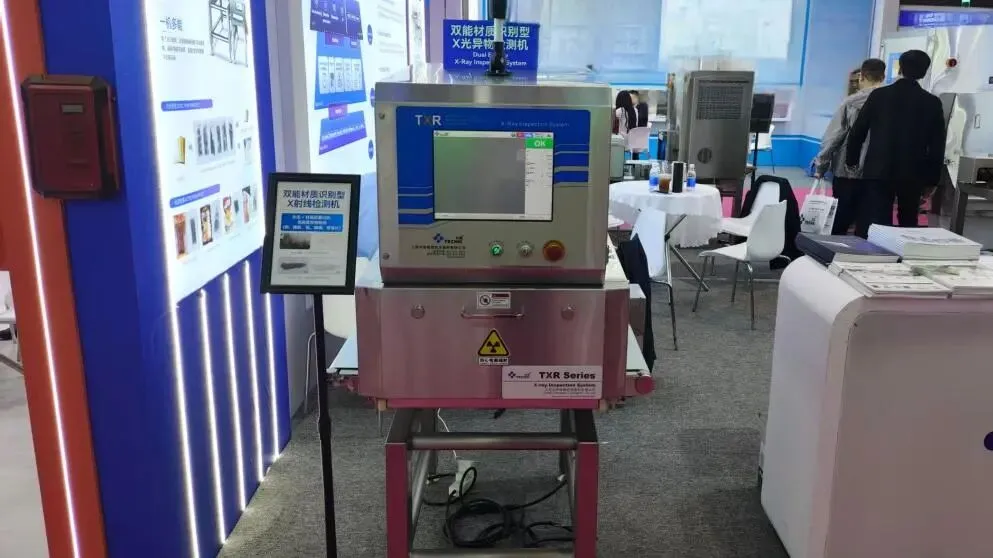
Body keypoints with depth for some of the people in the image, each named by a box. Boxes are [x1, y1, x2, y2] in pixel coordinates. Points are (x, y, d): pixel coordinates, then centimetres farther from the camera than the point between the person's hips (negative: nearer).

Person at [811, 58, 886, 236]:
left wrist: (821, 167, 2)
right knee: (867, 223, 6)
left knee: (839, 222, 10)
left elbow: (833, 137, -6)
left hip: (846, 170, -1)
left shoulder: (851, 102, -6)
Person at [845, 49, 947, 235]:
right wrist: (932, 179, 8)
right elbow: (937, 145, 1)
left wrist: (852, 160, 15)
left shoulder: (879, 95, -2)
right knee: (909, 226, 15)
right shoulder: (933, 103, 0)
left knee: (877, 224, -1)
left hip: (879, 171, -1)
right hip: (913, 174, 1)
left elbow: (857, 132, 0)